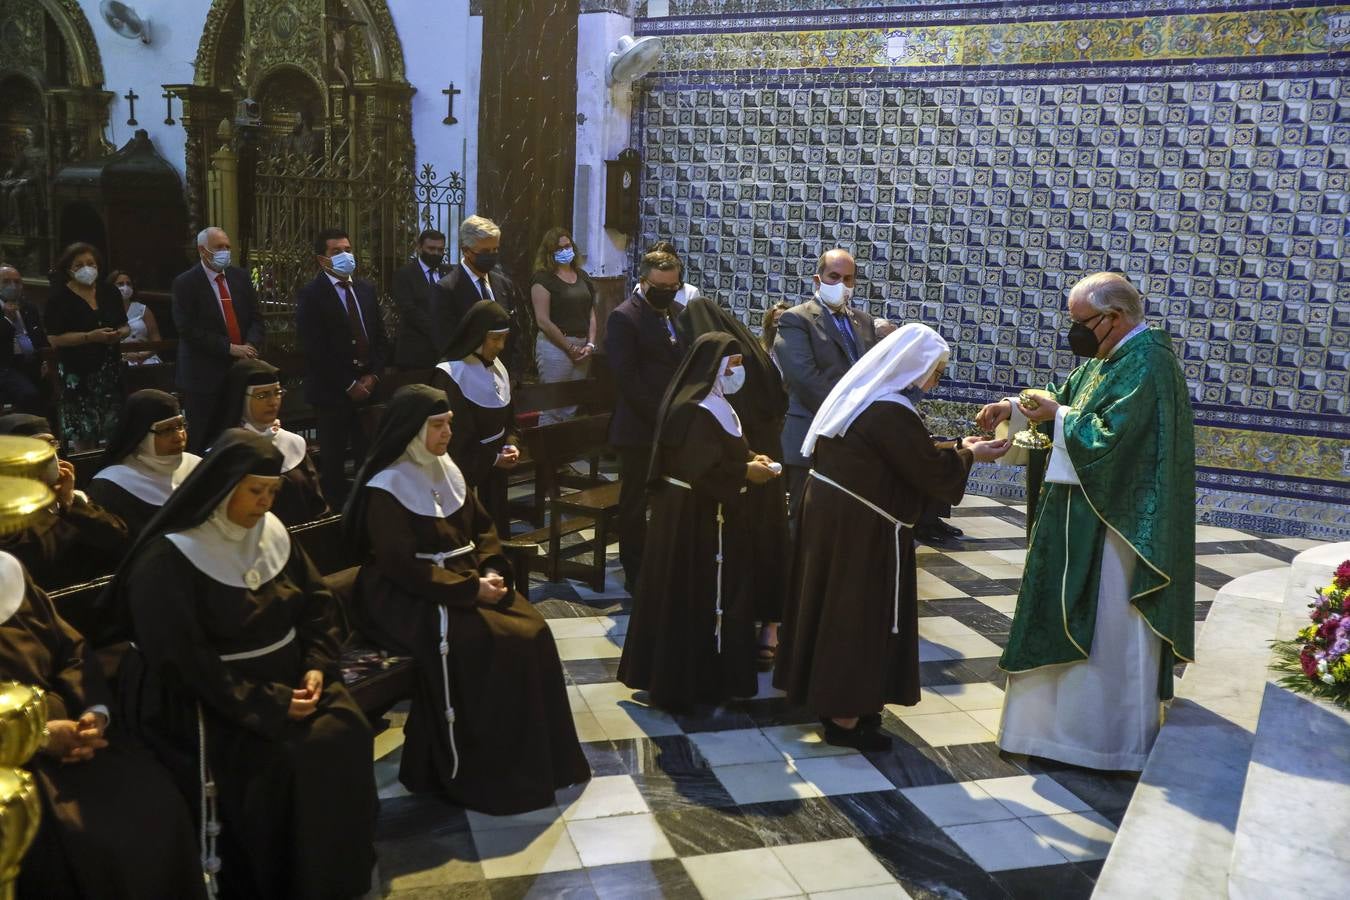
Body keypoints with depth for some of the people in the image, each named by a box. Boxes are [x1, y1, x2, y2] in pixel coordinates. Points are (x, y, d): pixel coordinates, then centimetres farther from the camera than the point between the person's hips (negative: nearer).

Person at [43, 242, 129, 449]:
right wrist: (90, 336, -19)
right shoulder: (60, 298, -4)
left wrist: (120, 333, -5)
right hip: (77, 373, -4)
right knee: (82, 434, -7)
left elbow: (125, 326, 18)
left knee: (111, 431, 2)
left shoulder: (109, 293, 10)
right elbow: (54, 338, -10)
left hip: (109, 369, 4)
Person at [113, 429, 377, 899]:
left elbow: (318, 601, 9)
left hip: (289, 675, 6)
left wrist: (317, 666, -9)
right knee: (286, 759, -25)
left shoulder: (272, 531, 4)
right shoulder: (167, 559, -15)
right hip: (212, 697, -6)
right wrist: (270, 704, -23)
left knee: (345, 733, -16)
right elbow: (184, 661, -19)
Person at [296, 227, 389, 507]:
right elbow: (314, 350, -12)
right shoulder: (311, 295, -6)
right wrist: (349, 385, -12)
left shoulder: (366, 289, 12)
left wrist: (373, 375, -2)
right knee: (334, 459, 6)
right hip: (333, 391, -4)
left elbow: (380, 336, 12)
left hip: (369, 386, 4)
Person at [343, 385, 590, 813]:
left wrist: (491, 571, -7)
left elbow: (482, 526, 13)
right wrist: (471, 589, -22)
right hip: (409, 597, -7)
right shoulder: (385, 489, -14)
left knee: (531, 631, -13)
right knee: (486, 643, -26)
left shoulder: (446, 469, 9)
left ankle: (536, 760, -2)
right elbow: (404, 566, -19)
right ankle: (481, 773, -11)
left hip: (467, 581, 7)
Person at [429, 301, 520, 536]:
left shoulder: (498, 368, 6)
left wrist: (511, 445, -6)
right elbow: (452, 439, -16)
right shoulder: (450, 376, -17)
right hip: (466, 476, -7)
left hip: (494, 475, 7)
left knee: (496, 532, 15)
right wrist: (493, 459, -16)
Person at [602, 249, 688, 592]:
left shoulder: (679, 313, 13)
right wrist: (659, 417, -16)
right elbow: (626, 377, -14)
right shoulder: (624, 318, -8)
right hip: (640, 429, -6)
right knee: (635, 506, 5)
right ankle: (635, 575, 16)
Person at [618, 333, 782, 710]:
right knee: (691, 596, -1)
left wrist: (748, 458, 3)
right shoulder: (695, 411, -22)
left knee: (711, 593, 18)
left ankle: (705, 672, 30)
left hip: (708, 513, 11)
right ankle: (681, 680, 11)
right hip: (694, 517, -11)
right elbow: (703, 471, -27)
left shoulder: (712, 404, 12)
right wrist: (746, 473, -18)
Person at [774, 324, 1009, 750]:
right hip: (860, 526, -10)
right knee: (859, 615, 1)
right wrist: (968, 454, 1)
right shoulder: (892, 412, -20)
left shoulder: (861, 395, 10)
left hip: (831, 511, 10)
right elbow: (929, 470, -15)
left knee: (834, 607, 18)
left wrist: (955, 447, 15)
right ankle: (844, 717, 11)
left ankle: (827, 696, 30)